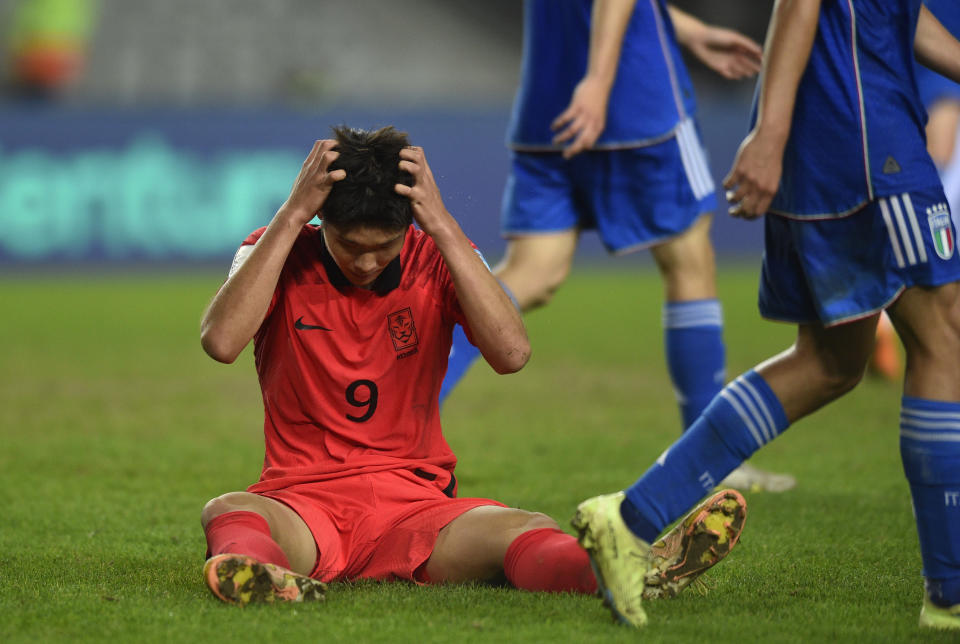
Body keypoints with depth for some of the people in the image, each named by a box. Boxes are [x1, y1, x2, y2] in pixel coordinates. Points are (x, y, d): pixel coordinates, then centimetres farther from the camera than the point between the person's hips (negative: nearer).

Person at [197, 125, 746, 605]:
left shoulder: (436, 260, 3)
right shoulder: (279, 255, 1)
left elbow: (511, 353, -15)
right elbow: (221, 341, -20)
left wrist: (442, 224, -16)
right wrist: (292, 215, -19)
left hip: (414, 504, 1)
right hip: (303, 502, -1)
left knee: (523, 530, -31)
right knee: (229, 512, -37)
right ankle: (267, 578, -74)